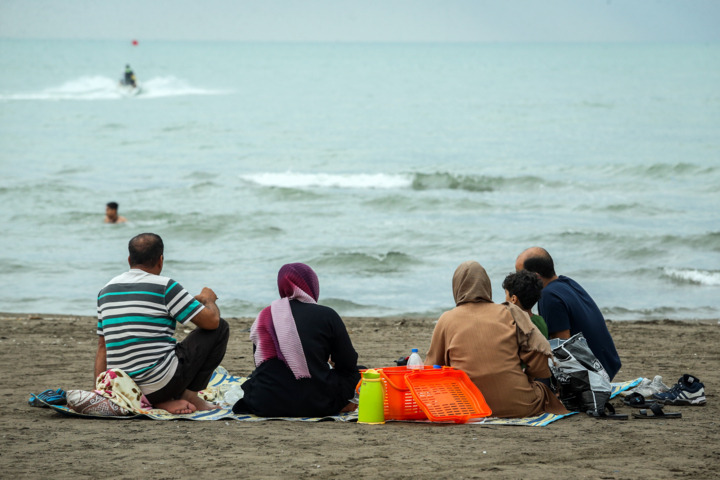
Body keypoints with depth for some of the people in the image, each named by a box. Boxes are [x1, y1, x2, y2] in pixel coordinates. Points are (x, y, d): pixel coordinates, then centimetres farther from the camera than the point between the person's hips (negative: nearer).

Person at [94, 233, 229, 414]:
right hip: (160, 384, -6)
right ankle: (189, 394, 6)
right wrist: (208, 299, 17)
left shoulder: (106, 291, 12)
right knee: (220, 329, 7)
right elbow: (211, 320, -6)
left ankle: (162, 401, 9)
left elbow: (102, 347, 15)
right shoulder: (165, 287, -7)